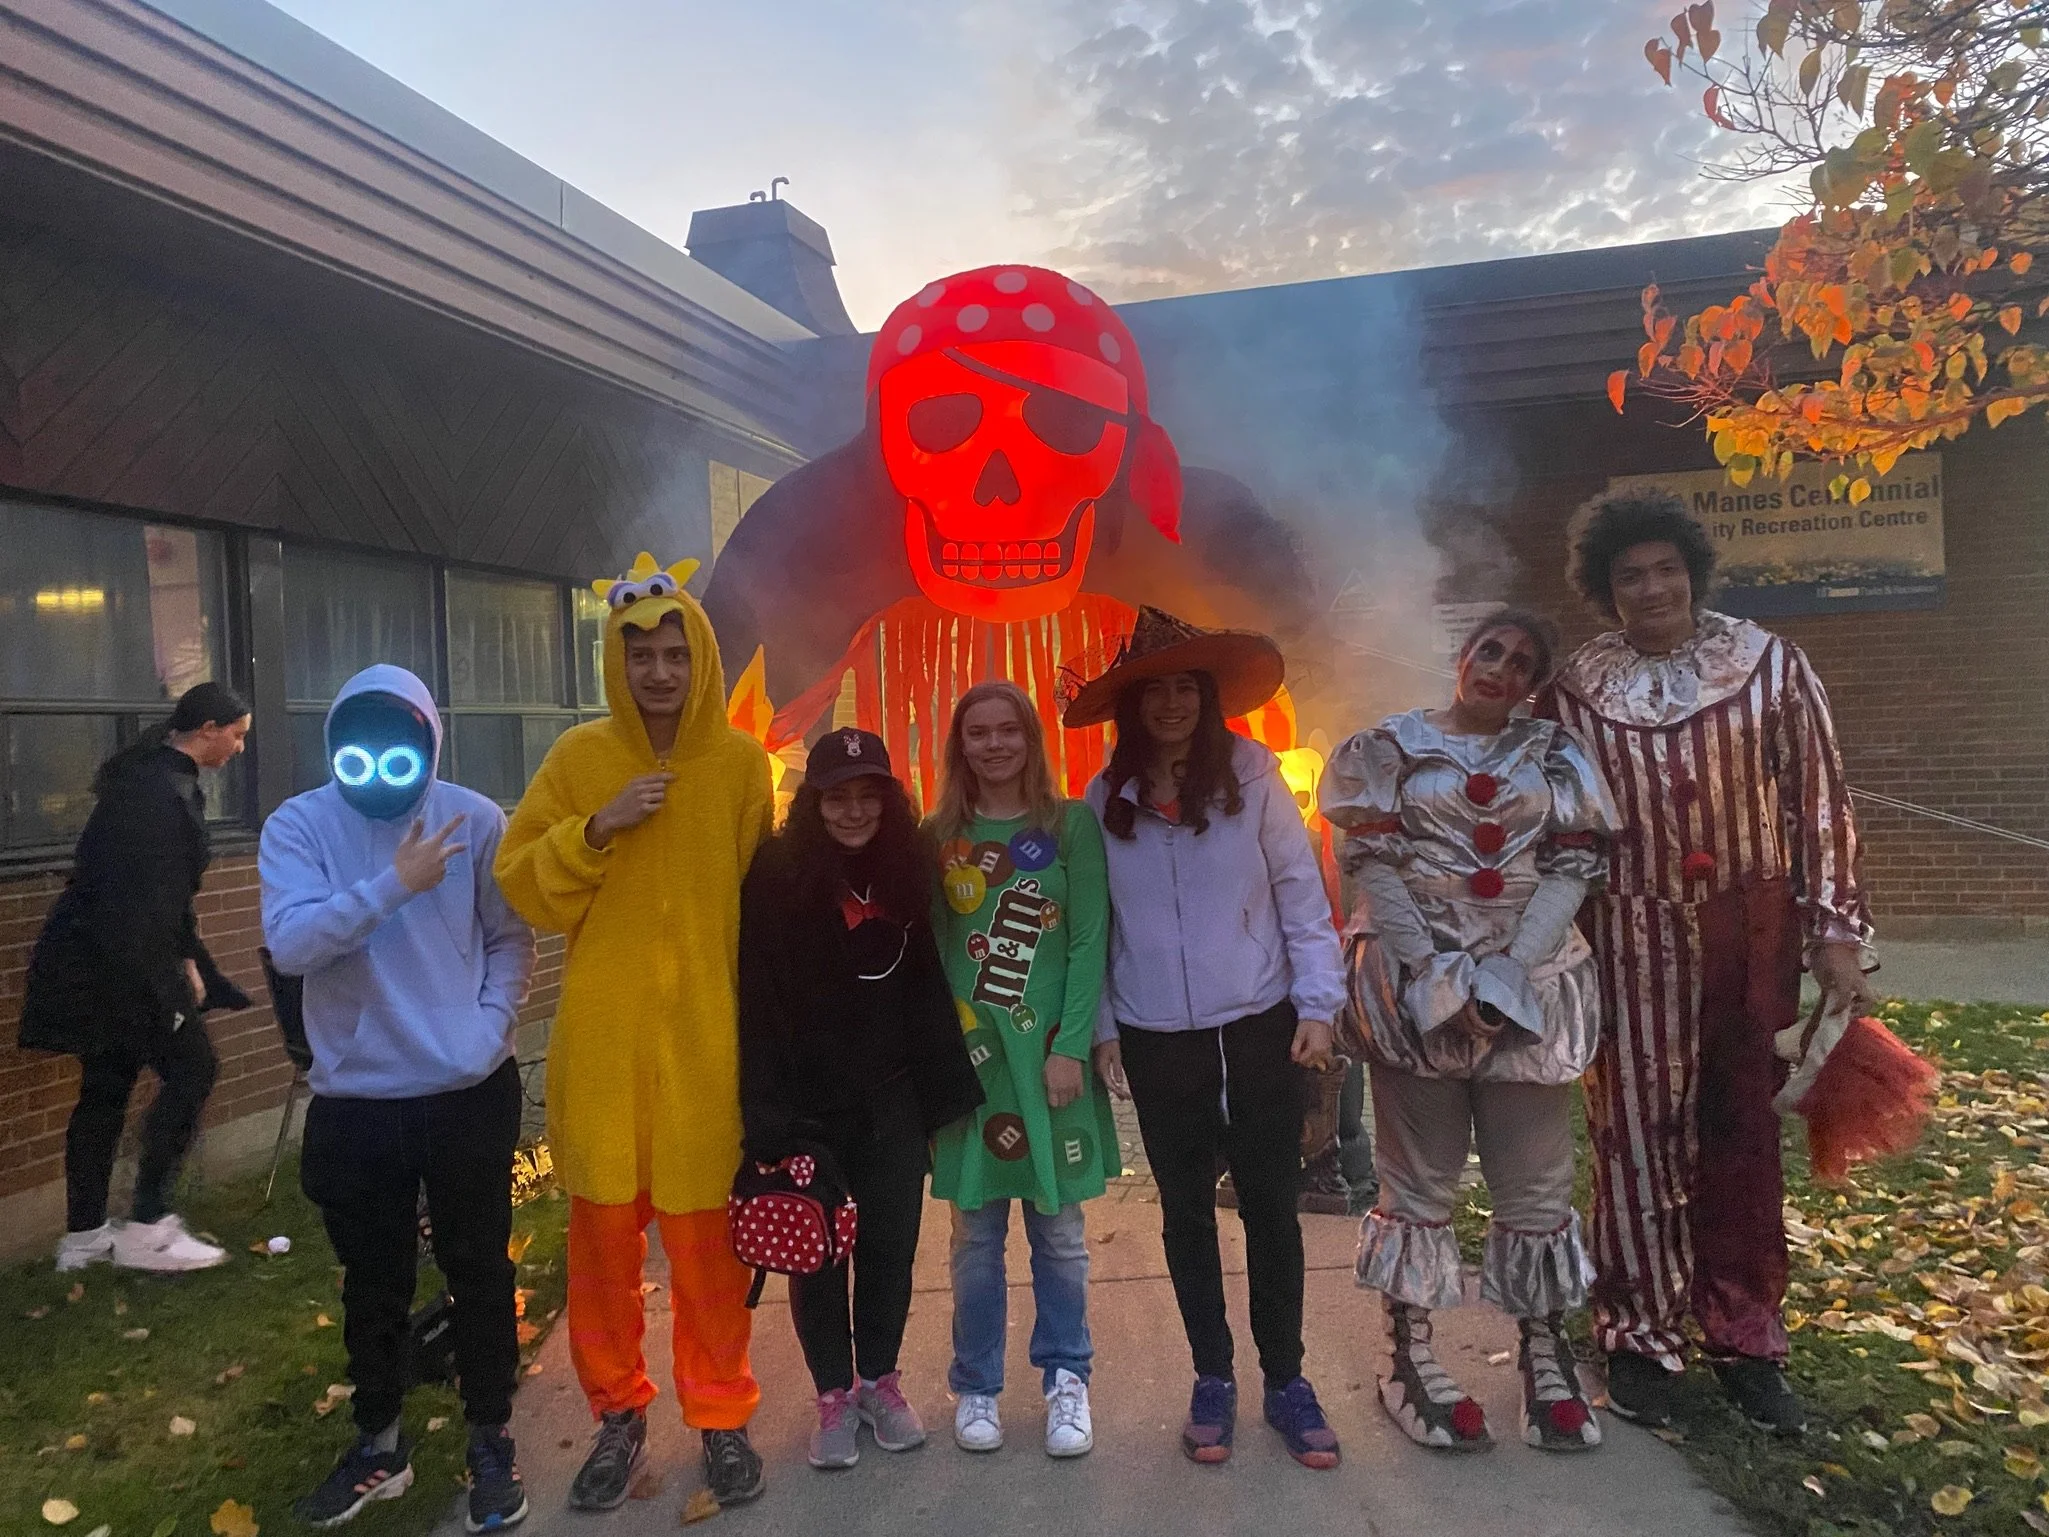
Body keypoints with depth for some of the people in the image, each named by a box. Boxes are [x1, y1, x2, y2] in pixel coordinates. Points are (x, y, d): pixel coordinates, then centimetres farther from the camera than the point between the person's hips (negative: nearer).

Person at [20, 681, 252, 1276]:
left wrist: (186, 958, 12)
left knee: (106, 1087, 15)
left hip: (95, 958, 10)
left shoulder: (156, 776, 12)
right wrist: (177, 974, -17)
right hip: (120, 963, -10)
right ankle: (147, 1226, 4)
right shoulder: (162, 790, -20)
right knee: (191, 1070, -2)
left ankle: (84, 1236, 24)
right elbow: (150, 898, -23)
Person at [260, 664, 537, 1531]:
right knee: (374, 1280, 17)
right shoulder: (299, 825, -5)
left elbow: (510, 939, 1)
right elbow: (289, 944, -18)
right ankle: (379, 1444, 37)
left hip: (469, 1094, -1)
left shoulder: (474, 820, -5)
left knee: (478, 1270, 11)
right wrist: (394, 884, -27)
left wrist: (490, 1029, -12)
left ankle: (490, 1442, 29)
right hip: (355, 1101, 1)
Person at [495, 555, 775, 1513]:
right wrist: (597, 826, -16)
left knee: (706, 1233, 6)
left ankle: (720, 1414, 26)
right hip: (603, 1038, 1)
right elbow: (525, 889, 0)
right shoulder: (578, 757, 0)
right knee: (603, 1230, 10)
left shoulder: (742, 763, -1)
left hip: (706, 1036, -1)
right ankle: (618, 1410, 31)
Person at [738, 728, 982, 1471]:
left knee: (890, 1246, 12)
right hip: (809, 1105, -3)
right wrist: (768, 1111, -17)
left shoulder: (909, 867, 1)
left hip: (892, 1101, 3)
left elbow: (927, 986, 6)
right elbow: (758, 1000, -12)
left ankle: (879, 1380, 33)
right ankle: (833, 1394, 28)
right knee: (816, 1252, 10)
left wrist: (942, 1088, 2)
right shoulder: (776, 876, -11)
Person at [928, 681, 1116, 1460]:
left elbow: (1089, 943, -5)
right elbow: (928, 948, 4)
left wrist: (1070, 1047, -12)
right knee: (976, 1233, 9)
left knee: (1058, 1228, 9)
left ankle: (1067, 1380, 26)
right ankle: (976, 1387, 25)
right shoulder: (940, 836, 6)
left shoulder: (1071, 825, 0)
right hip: (966, 1055, 1)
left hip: (1050, 1050, -1)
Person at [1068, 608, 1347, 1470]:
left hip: (1259, 1028, -1)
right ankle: (1212, 1378, 29)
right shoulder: (1104, 801, 0)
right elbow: (1094, 924, 5)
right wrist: (1101, 1028, 5)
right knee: (1186, 1210, 13)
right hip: (1156, 1042, 2)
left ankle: (1285, 1379, 26)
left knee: (1271, 1203, 7)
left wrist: (1317, 1005, -8)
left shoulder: (1251, 775, -5)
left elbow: (1301, 893, -4)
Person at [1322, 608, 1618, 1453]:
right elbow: (1371, 865, -5)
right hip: (1414, 983, -2)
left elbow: (1573, 865, 1)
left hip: (1530, 986, 2)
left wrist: (1511, 970, -11)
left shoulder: (1552, 751, 9)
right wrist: (1433, 975, -13)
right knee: (1417, 1178, 7)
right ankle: (1409, 1357, 18)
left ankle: (1544, 1352, 25)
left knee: (1536, 1179, 9)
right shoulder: (1391, 746, 2)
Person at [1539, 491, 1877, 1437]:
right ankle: (1640, 1336, 21)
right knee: (1637, 1133, 5)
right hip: (1631, 941, -1)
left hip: (1753, 938, 1)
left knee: (1742, 1135, 10)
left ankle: (1744, 1340, 27)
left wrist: (1837, 932, -1)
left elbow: (1819, 800, 2)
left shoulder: (1770, 666, 1)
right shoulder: (1574, 691, -1)